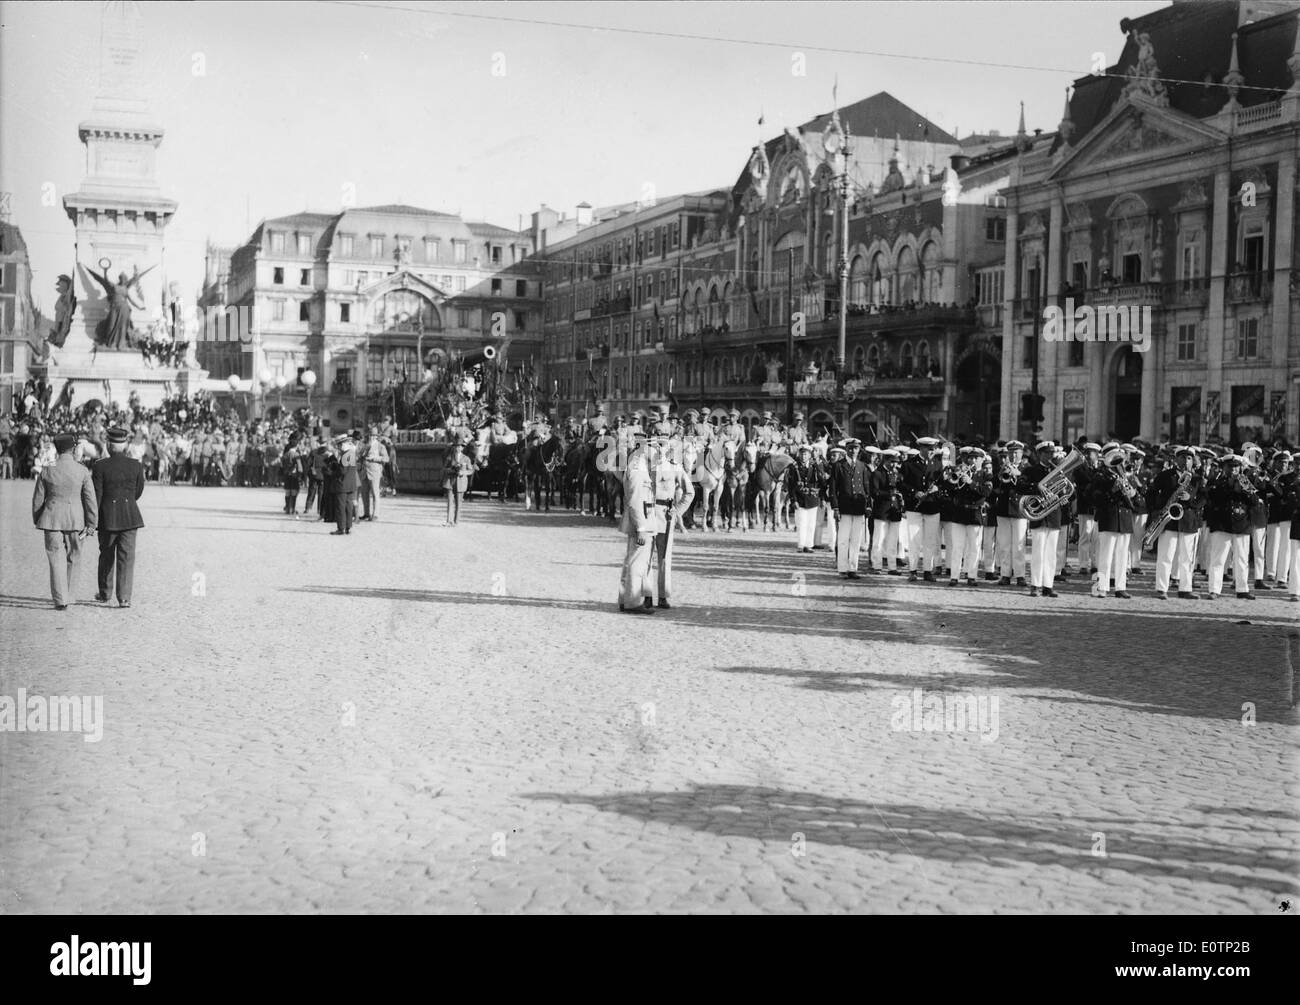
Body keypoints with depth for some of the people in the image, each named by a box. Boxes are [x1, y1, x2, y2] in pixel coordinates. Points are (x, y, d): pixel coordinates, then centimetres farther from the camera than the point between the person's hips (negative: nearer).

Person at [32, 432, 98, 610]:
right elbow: (91, 500, -7)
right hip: (76, 521, 1)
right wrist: (91, 525, 0)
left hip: (52, 520, -1)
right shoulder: (83, 472, -6)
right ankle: (67, 596, 24)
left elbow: (38, 500, 2)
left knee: (56, 560, 2)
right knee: (72, 559, 16)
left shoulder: (46, 472, -5)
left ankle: (60, 600, -4)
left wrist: (36, 521, 17)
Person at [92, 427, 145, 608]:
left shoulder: (100, 466, -10)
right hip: (129, 516, 1)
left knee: (106, 556, 17)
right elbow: (138, 491, 6)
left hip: (107, 516, 0)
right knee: (126, 557, 2)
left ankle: (104, 594, 29)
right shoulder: (136, 465, -4)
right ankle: (124, 598, -4)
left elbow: (96, 495, -9)